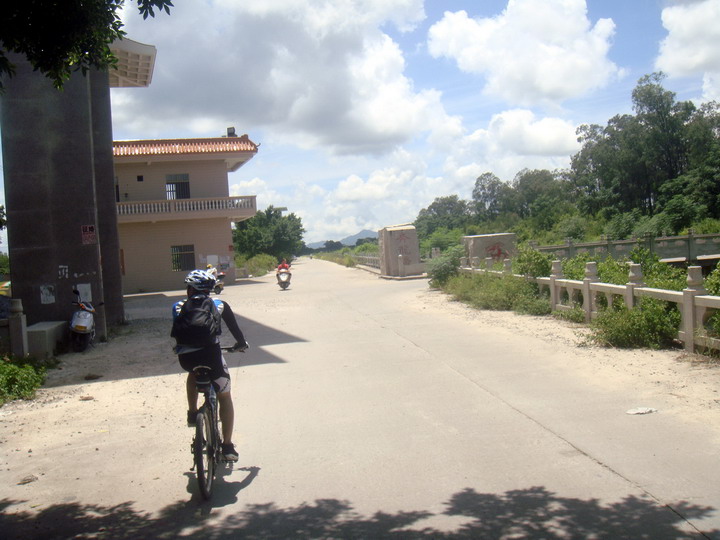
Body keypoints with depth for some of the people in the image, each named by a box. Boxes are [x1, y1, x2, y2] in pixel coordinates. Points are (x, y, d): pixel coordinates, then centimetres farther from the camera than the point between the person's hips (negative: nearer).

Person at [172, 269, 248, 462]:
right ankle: (227, 446, 14)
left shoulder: (179, 307, 15)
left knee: (193, 372, 40)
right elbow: (234, 327, 16)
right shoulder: (219, 305, 11)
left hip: (185, 358, 2)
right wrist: (241, 343, 34)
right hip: (210, 354, -2)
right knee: (225, 398, 17)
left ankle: (192, 412, 29)